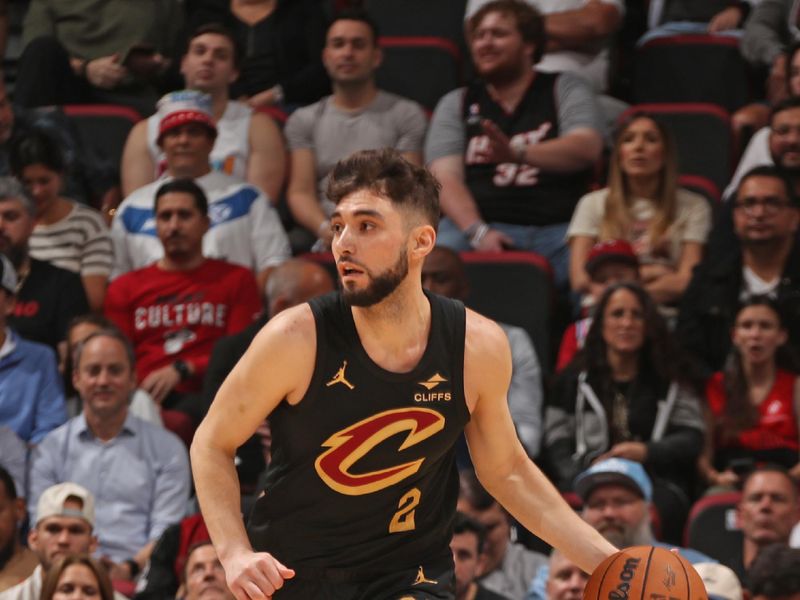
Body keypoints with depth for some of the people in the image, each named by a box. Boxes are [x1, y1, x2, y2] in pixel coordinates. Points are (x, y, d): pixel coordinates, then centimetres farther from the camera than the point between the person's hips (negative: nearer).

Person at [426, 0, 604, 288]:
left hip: (558, 229, -1)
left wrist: (518, 153, -24)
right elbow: (445, 178, 5)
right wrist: (478, 232, -16)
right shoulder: (456, 104, 19)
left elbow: (586, 148, -5)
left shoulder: (565, 89, 15)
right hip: (476, 224, 1)